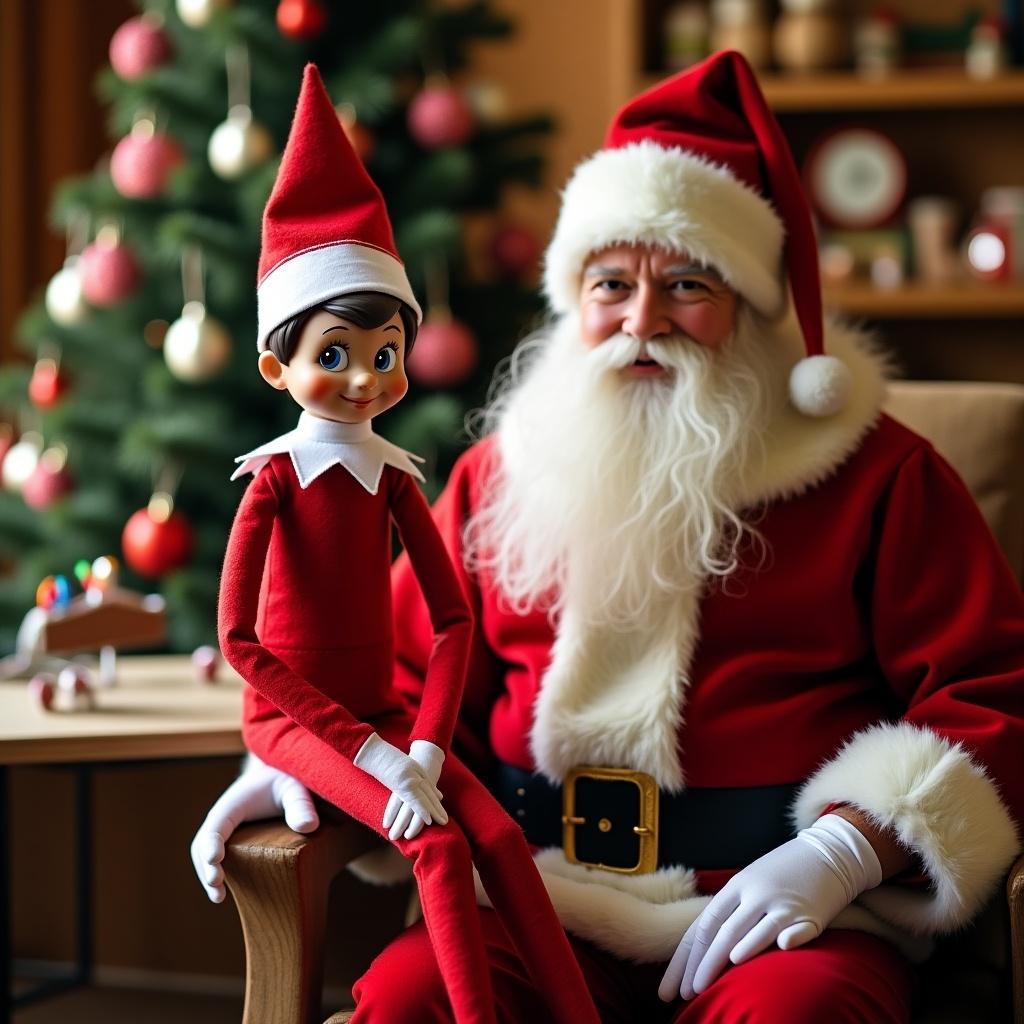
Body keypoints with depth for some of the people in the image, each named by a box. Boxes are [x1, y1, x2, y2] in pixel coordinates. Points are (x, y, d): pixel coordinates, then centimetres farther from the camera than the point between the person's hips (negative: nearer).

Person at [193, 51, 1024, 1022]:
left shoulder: (873, 473, 6)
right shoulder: (499, 475, 16)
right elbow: (415, 679, 21)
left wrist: (842, 854, -14)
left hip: (791, 915, -2)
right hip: (546, 902, 3)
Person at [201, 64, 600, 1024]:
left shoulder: (393, 477, 3)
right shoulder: (276, 476, -8)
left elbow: (453, 617, 2)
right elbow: (238, 635, -14)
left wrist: (424, 747, -14)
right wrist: (370, 751, -19)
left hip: (380, 710, 4)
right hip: (292, 715, -4)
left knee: (501, 835, -15)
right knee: (435, 844, -24)